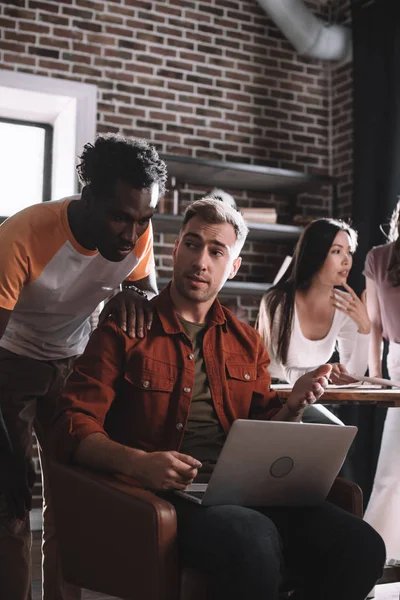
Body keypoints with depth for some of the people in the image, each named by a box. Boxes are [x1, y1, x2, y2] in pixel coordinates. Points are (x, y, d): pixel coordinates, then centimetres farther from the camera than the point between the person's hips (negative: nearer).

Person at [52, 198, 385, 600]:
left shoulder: (247, 343, 19)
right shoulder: (126, 330, 4)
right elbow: (73, 427, -4)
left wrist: (293, 406, -2)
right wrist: (139, 463, -23)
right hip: (167, 496, -4)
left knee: (361, 545, -21)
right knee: (254, 541, -36)